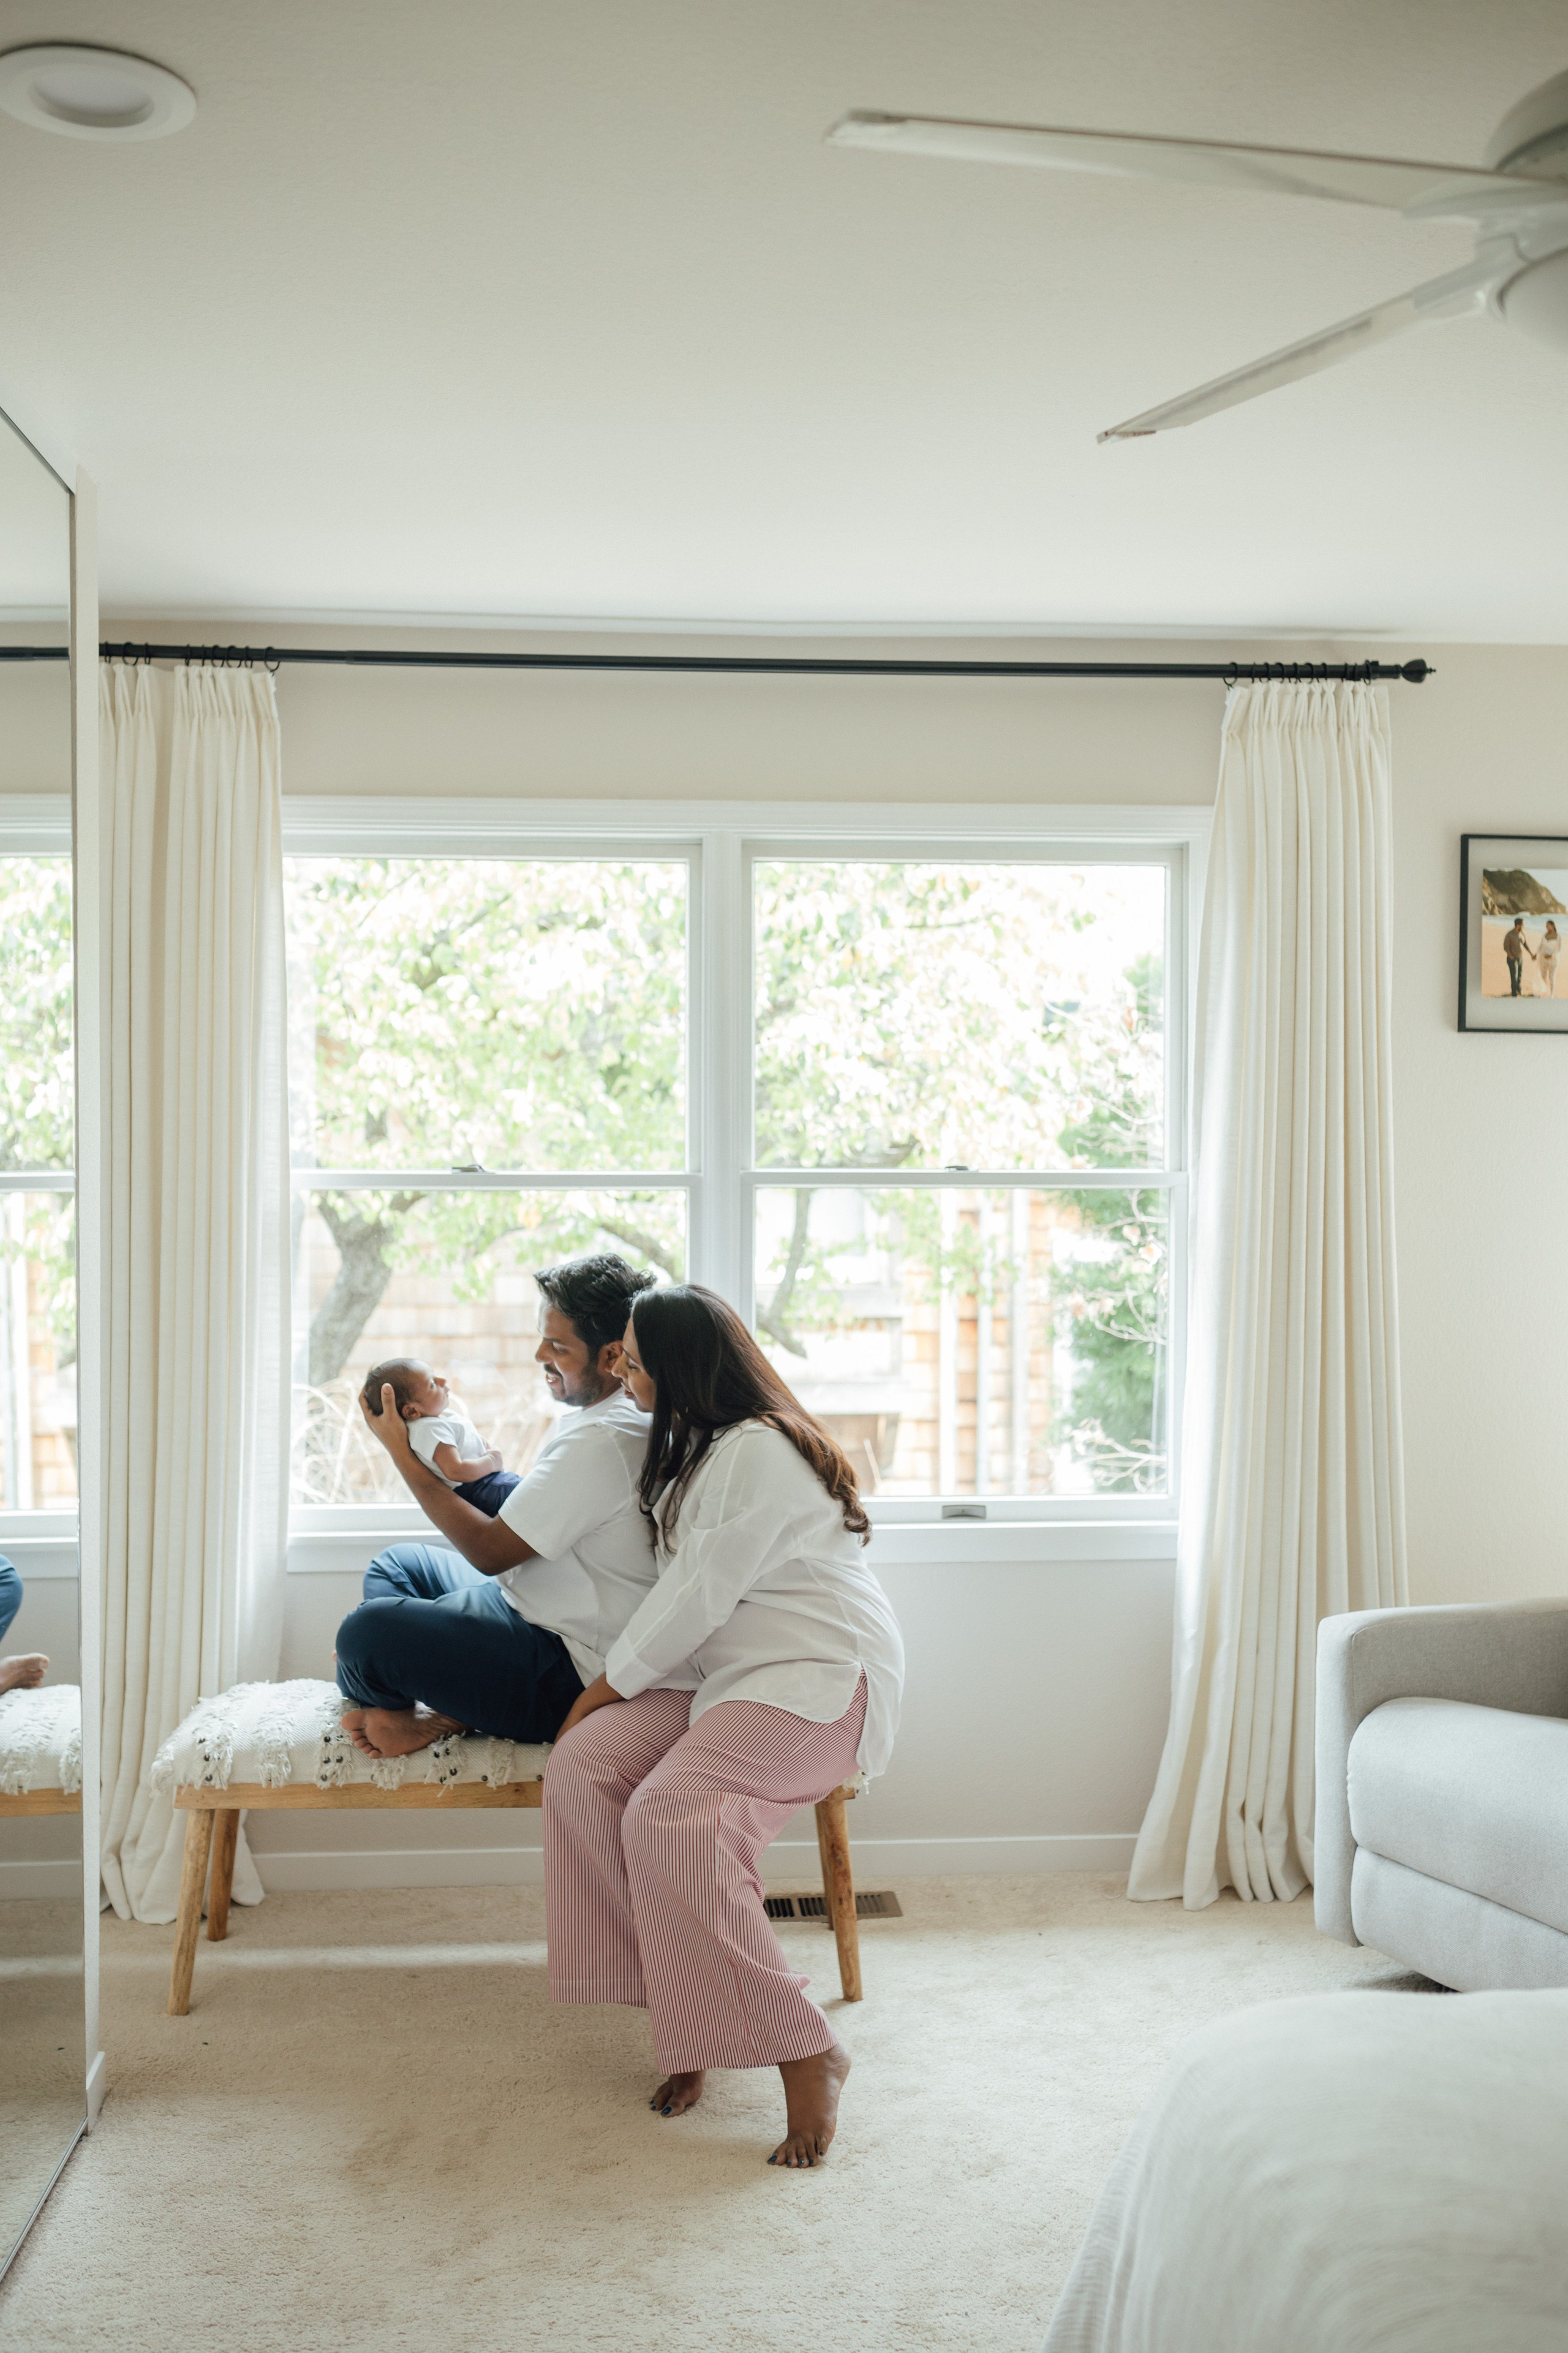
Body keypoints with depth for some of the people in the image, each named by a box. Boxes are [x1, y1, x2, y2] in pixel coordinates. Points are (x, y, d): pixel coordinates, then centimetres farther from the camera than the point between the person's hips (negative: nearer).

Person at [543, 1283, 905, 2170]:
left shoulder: (759, 1450, -14)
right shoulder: (701, 1446, 19)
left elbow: (700, 1597, -15)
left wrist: (606, 1685, -4)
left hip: (819, 1675, -9)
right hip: (724, 1670, 9)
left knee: (670, 1816, -30)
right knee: (581, 1767, -16)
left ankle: (806, 2053, -20)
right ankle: (683, 2006, -12)